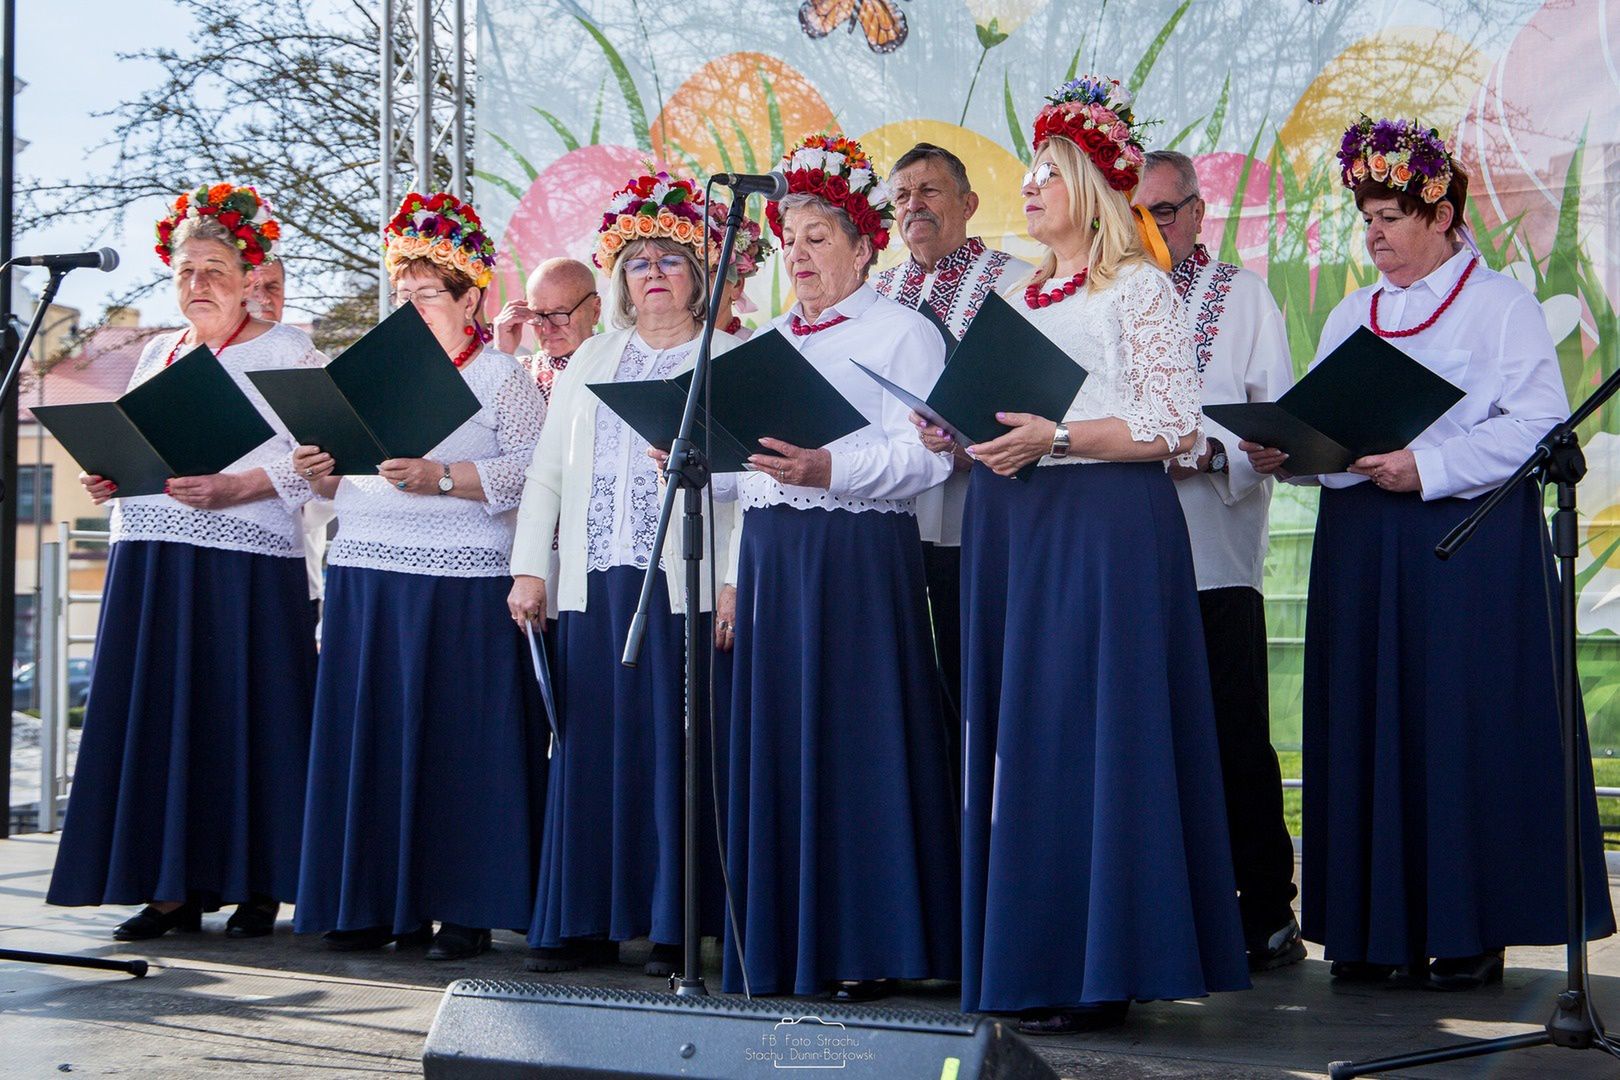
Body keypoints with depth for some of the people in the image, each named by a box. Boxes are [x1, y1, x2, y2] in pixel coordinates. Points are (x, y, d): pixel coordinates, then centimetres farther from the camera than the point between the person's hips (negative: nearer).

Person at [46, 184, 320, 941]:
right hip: (151, 565, 6)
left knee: (240, 716, -5)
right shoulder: (157, 354, 20)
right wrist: (107, 479, 3)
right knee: (157, 717, 2)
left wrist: (235, 490, -21)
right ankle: (173, 889, 7)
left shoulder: (286, 352, 1)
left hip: (245, 563, -6)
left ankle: (255, 885, 3)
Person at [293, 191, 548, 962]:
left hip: (463, 585, -6)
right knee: (369, 734, 3)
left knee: (457, 739, -5)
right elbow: (347, 478, 24)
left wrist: (441, 478, -18)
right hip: (366, 575, 6)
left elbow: (535, 473, -11)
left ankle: (465, 906, 1)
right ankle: (376, 902, 9)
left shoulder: (502, 377, 1)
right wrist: (323, 473, 2)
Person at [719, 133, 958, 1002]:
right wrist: (735, 574, 14)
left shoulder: (903, 333, 0)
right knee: (775, 742, 5)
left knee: (854, 741, -7)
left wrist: (832, 470, -26)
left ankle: (865, 950, -3)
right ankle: (783, 943, 10)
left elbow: (923, 456, -12)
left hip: (859, 554, -6)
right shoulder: (769, 341, 21)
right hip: (770, 550, 6)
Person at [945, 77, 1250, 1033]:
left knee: (1092, 731, -8)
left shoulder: (1140, 289, -3)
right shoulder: (1022, 298, 18)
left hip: (1107, 528, -7)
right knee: (1019, 732, 6)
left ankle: (1099, 973, -3)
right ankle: (1029, 961, 11)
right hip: (1013, 527, 7)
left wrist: (1056, 437, -18)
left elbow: (1176, 425, -11)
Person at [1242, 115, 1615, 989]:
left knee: (1465, 725, -6)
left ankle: (1471, 932, 1)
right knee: (1366, 726, 3)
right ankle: (1378, 927, 8)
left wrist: (1428, 469, -18)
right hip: (1359, 545, 6)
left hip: (1467, 542, -6)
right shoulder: (1352, 316, 18)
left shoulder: (1501, 305, 0)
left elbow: (1537, 423, -10)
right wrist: (1285, 453, -6)